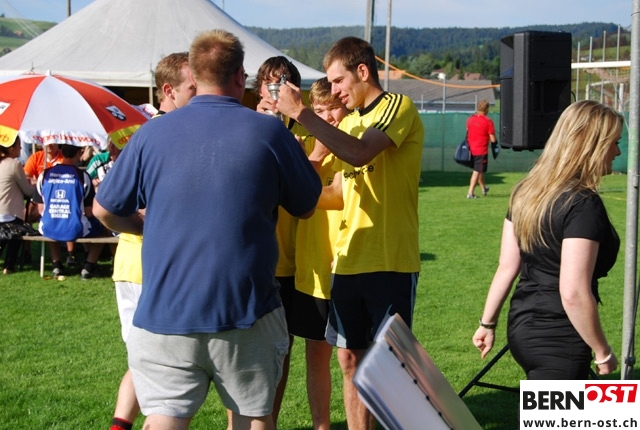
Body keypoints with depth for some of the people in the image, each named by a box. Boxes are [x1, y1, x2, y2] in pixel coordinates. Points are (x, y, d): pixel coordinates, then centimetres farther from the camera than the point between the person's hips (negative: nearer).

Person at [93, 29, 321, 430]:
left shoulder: (152, 133, -1)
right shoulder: (269, 131, -5)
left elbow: (105, 210, 8)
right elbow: (307, 207, 8)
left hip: (164, 311, 1)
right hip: (245, 313, 0)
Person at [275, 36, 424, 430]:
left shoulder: (398, 106, -6)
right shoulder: (348, 122, 17)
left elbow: (359, 153, -24)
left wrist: (301, 113, -20)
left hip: (390, 263, -7)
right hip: (350, 261, 7)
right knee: (350, 359, 9)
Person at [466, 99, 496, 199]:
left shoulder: (470, 119, 2)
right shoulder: (488, 121, -14)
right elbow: (493, 139, -14)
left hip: (471, 149, 6)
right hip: (482, 151, -6)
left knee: (478, 170, 22)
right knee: (477, 171, -1)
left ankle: (484, 188, 40)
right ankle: (470, 192, -6)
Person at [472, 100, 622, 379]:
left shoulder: (527, 192, 6)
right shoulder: (584, 205, -18)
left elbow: (507, 267, 10)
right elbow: (573, 294, -23)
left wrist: (487, 323, 17)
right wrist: (603, 353, -13)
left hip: (521, 326, 9)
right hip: (559, 341, -9)